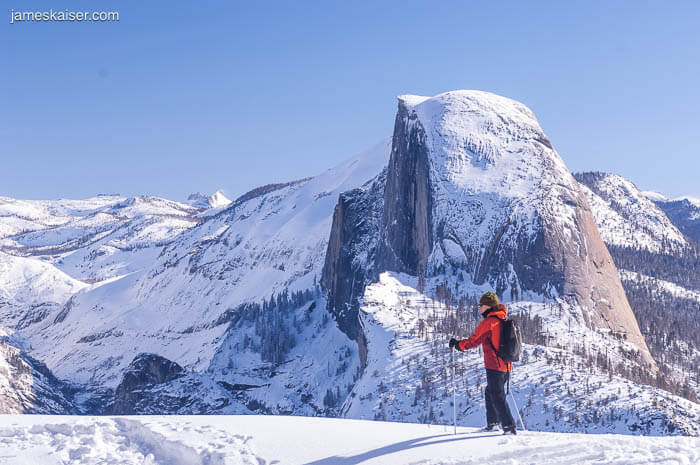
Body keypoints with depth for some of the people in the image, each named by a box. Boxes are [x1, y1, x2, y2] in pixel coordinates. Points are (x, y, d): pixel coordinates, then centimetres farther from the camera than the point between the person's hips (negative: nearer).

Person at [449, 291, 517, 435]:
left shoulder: (488, 323, -13)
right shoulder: (504, 321, 12)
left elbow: (474, 340, -11)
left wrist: (458, 344, 2)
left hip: (494, 366, -9)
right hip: (506, 365, 9)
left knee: (497, 397, -6)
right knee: (490, 393, 21)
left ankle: (509, 427, -11)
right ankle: (493, 423, 28)